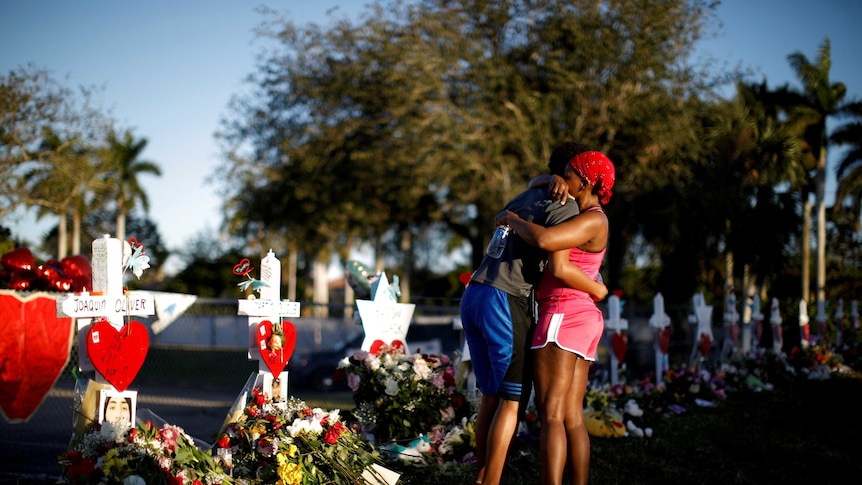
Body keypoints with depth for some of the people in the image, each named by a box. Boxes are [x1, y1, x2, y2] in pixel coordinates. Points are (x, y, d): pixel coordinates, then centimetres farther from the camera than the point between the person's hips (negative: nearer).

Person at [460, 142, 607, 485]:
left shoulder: (524, 197, 22)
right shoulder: (566, 207, -4)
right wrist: (597, 289, 0)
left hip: (472, 296, 8)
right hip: (506, 302, -8)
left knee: (491, 394, 14)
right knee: (511, 399, -2)